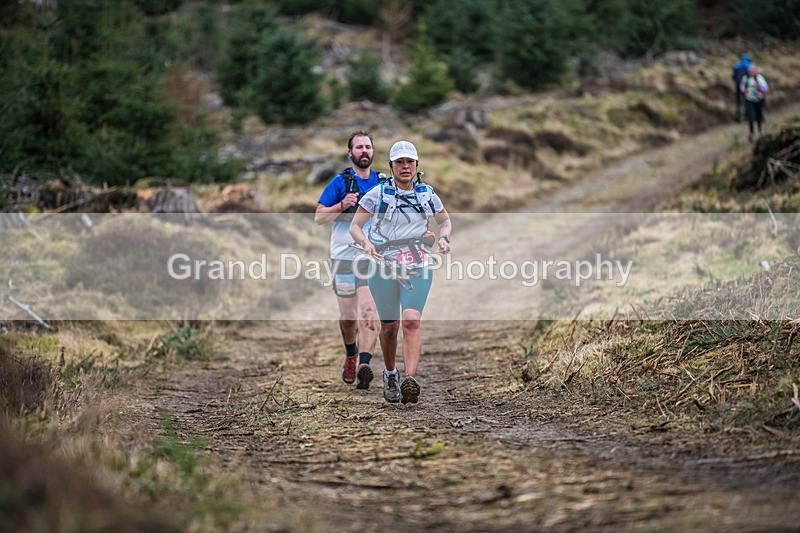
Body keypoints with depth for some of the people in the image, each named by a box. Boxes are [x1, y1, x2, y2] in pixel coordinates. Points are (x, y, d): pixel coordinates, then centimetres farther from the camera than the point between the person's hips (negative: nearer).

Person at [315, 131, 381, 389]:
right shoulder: (340, 182, -1)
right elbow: (319, 217, -2)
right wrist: (342, 205, -17)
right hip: (344, 256, -1)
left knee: (368, 311, -17)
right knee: (347, 315, 7)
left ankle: (364, 364, -25)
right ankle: (351, 355, 34)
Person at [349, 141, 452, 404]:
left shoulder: (427, 194, 6)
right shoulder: (377, 194, -1)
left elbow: (445, 221, 22)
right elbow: (355, 226, 4)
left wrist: (443, 238, 0)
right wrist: (365, 242, -17)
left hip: (418, 266, 0)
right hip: (383, 265, 0)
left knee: (412, 321, -17)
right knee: (389, 326, 6)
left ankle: (410, 380, -26)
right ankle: (390, 375, 32)